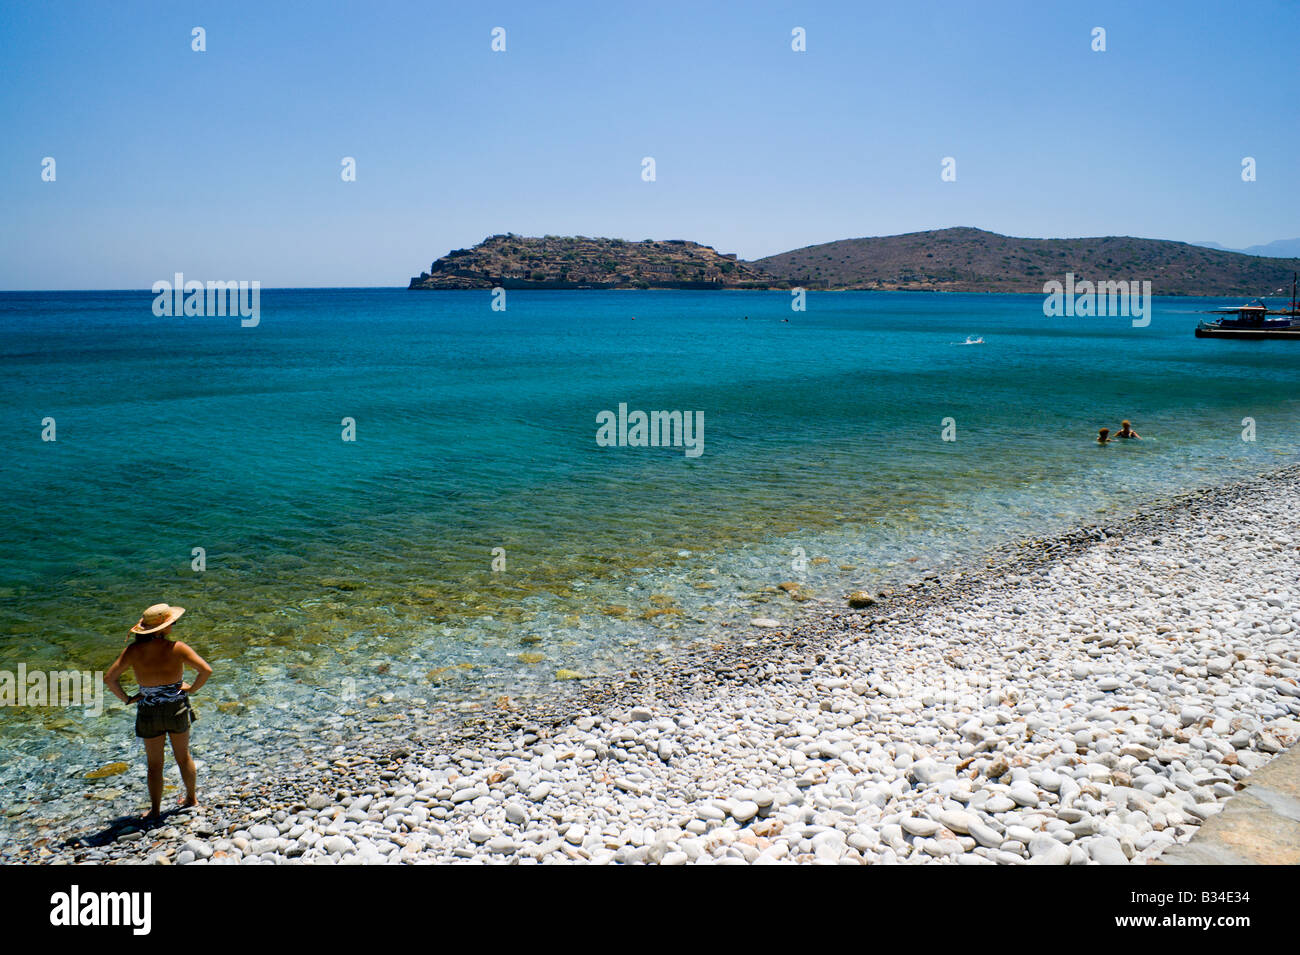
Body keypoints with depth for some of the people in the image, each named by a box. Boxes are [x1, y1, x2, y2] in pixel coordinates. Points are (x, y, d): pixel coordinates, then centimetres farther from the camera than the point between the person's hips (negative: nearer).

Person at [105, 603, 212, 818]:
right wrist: (192, 688, -5)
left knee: (154, 764, 15)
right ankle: (192, 798, 36)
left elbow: (109, 678, -13)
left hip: (148, 713, 0)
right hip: (177, 709, 0)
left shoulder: (133, 651, -11)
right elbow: (206, 670, -20)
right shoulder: (177, 648, -15)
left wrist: (126, 699, -3)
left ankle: (154, 810, 23)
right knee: (184, 757, 20)